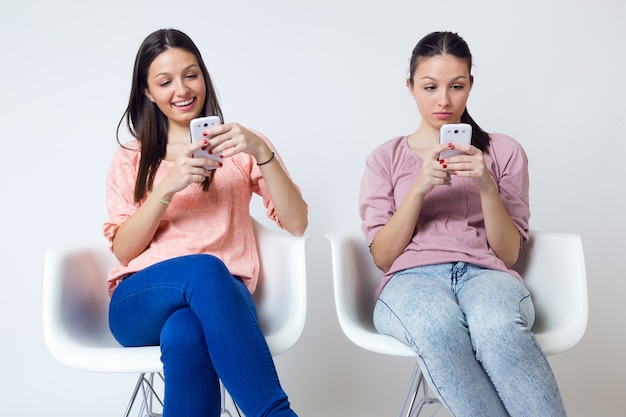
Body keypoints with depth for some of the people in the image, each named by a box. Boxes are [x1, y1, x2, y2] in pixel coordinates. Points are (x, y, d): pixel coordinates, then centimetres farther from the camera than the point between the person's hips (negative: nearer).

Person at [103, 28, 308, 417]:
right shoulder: (131, 158, 17)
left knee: (185, 336, -38)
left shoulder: (237, 147, 14)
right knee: (204, 269, -35)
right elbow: (124, 250, 4)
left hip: (223, 295, 0)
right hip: (142, 302, 1)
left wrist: (262, 152, -13)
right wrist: (168, 187, -11)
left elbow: (296, 224, 1)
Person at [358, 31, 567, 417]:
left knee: (497, 324, -39)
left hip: (486, 273, 0)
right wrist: (419, 188, -9)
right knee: (437, 323, -39)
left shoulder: (504, 151, 14)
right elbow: (383, 256, 5)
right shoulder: (386, 158, 14)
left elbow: (508, 253, 8)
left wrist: (486, 186, -9)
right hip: (412, 278, 0)